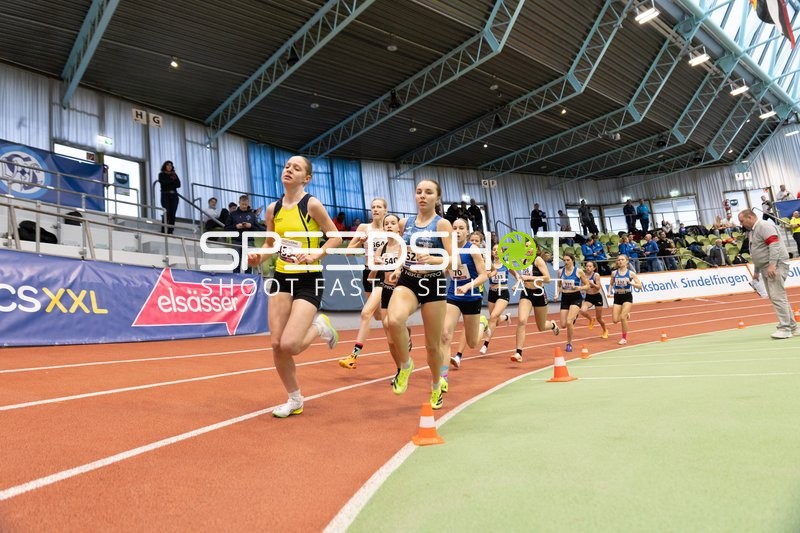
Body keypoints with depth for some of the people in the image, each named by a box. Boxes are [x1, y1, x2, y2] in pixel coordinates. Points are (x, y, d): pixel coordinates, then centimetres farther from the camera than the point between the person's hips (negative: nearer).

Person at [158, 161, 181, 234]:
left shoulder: (174, 175, 18)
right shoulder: (161, 174, 10)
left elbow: (178, 185, 7)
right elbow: (162, 183, -9)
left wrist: (175, 179, -9)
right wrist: (171, 179, -6)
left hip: (174, 195, 3)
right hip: (165, 195, -3)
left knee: (173, 214, -5)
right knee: (167, 213, -15)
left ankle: (170, 231, -3)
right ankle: (164, 231, -13)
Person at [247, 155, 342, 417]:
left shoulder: (312, 204, -10)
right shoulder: (272, 209, 6)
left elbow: (335, 237, -6)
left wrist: (314, 256, -21)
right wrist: (259, 257, -4)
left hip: (308, 279, -5)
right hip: (282, 277, 6)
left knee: (289, 345, -16)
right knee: (276, 345, 1)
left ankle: (319, 327, 18)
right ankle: (295, 400, 22)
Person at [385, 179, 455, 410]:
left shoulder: (442, 224, -4)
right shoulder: (405, 223, 9)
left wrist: (432, 260, -32)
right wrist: (398, 270, 6)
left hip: (434, 283, -2)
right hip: (408, 281, 3)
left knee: (433, 345, 7)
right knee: (394, 320, -31)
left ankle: (436, 387, 36)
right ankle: (405, 365, -2)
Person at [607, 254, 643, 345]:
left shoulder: (631, 273, -5)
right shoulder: (614, 273, 2)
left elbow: (640, 286, -7)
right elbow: (611, 284, 16)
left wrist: (630, 283, -24)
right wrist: (609, 292, -2)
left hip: (627, 296, -3)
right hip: (617, 297, 3)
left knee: (623, 317, -16)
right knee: (615, 320, -3)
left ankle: (624, 338, 5)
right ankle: (626, 314, 34)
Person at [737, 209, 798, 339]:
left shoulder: (764, 227, -10)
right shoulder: (752, 231, 20)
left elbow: (774, 245, -22)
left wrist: (772, 265, -28)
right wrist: (756, 271, 25)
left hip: (775, 266, -10)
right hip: (766, 269, 10)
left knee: (777, 296, -12)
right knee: (775, 297, 10)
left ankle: (785, 328, -8)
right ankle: (792, 327, 18)